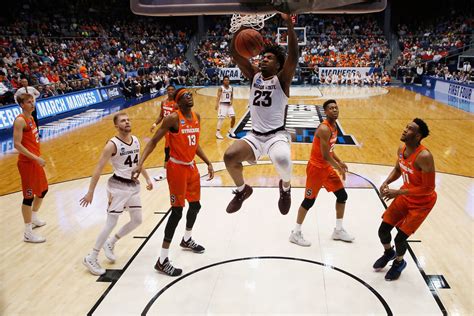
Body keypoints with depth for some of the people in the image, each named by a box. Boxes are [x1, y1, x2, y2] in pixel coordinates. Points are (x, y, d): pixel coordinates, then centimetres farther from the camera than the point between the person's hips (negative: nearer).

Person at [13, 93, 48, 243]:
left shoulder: (30, 117, 10)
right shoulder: (20, 120, -17)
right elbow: (17, 144, -22)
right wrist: (35, 158, -25)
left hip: (35, 160, 9)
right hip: (27, 162, -9)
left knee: (43, 189, 21)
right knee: (29, 196, -2)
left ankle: (34, 218, 42)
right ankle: (28, 233, 9)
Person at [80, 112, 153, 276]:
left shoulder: (136, 140, 4)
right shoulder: (112, 145, -17)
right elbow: (98, 169, -16)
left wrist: (147, 178, 21)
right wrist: (90, 192, -17)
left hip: (134, 185, 8)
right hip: (118, 186, -7)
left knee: (137, 221, 13)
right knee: (111, 223, -5)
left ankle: (110, 243, 32)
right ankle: (91, 258, 9)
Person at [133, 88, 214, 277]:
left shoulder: (196, 117, 6)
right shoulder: (173, 118, -17)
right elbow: (154, 141, -15)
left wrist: (208, 163, 14)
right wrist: (141, 163, -26)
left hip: (191, 167, 8)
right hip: (177, 168, -8)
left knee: (195, 205, 20)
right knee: (177, 211, -8)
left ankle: (187, 240, 47)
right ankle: (162, 261, 1)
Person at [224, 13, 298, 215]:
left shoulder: (282, 78, -1)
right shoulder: (254, 75, 10)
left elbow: (293, 56, -18)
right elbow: (235, 54, 2)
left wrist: (289, 24, -27)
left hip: (277, 135, -4)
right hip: (255, 135, 4)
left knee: (282, 161, -34)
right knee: (230, 156, -20)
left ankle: (285, 187, 5)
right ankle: (242, 190, 12)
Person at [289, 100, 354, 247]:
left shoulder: (334, 126, 7)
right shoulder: (324, 129, -25)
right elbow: (325, 155, -26)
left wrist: (339, 162, 10)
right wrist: (339, 168, -14)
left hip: (327, 167, 9)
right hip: (316, 168, -9)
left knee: (342, 195, 11)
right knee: (309, 200, -1)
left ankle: (338, 230, 24)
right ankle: (295, 233, 14)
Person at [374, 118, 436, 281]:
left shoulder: (424, 156, -32)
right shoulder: (401, 149, -8)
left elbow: (429, 188, -30)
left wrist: (398, 192, -31)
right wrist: (386, 182, -10)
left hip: (422, 202, -7)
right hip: (405, 196, 7)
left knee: (400, 237, -5)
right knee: (383, 230, 8)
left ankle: (399, 262, 29)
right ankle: (389, 252, 42)